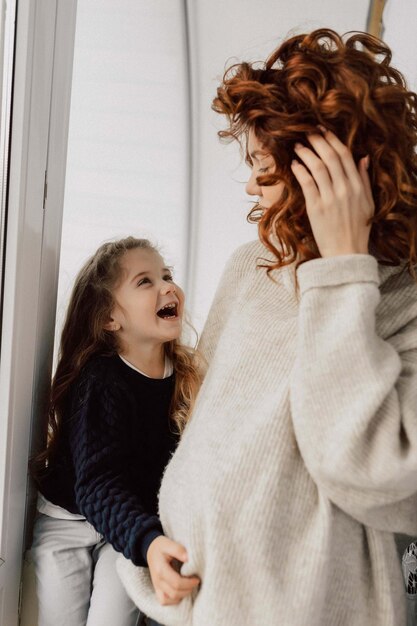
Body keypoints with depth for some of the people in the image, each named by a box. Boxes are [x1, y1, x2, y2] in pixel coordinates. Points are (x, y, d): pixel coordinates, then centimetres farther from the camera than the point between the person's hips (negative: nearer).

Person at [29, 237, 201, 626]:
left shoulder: (186, 374, -8)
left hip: (132, 524, 3)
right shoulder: (100, 383, -26)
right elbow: (99, 484, -36)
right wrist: (147, 542, -53)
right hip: (67, 520, -3)